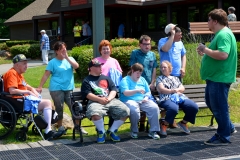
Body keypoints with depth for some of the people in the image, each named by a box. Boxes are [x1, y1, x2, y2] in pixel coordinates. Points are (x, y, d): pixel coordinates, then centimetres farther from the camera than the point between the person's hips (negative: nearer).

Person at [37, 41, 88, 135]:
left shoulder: (70, 59, 11)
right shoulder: (53, 62, -1)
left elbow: (76, 66, -8)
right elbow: (46, 75, -5)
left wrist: (67, 57, -13)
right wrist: (40, 87, -13)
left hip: (69, 88, 3)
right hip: (56, 89, -3)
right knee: (59, 108, 2)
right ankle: (60, 127, 16)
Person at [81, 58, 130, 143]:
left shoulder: (106, 78, 25)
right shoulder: (86, 81, 12)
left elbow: (113, 89, 15)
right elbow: (87, 94, -2)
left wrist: (109, 98, -7)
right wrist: (100, 99, -15)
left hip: (110, 100, 4)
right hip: (95, 101, -4)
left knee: (125, 111, -19)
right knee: (95, 113, -39)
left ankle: (112, 131, -1)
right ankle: (101, 132, -11)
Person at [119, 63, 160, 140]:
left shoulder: (142, 80, 21)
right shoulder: (125, 80, 1)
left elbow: (148, 92, 21)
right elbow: (125, 93, -15)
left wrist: (146, 97, -3)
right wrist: (137, 90, -31)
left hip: (142, 101, 5)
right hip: (129, 101, -5)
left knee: (154, 107, -24)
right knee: (134, 110, -39)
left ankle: (153, 131, -16)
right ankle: (134, 131, -13)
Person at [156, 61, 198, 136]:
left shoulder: (175, 78, 29)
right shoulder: (160, 78, 18)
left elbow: (182, 88, 18)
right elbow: (161, 89, 2)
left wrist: (177, 89, -4)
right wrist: (173, 91, -4)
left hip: (180, 97, 5)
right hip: (167, 99, -5)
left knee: (194, 107, -22)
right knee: (173, 108, -42)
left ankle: (183, 122, 3)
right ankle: (164, 125, -16)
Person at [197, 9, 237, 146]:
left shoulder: (224, 34, -19)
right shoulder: (221, 34, 15)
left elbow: (223, 55, -31)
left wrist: (205, 49, -21)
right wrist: (205, 52, 7)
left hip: (220, 78, -11)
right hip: (215, 77, 11)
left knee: (219, 107, -1)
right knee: (212, 103, 21)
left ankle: (223, 137, 10)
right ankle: (229, 127, 32)